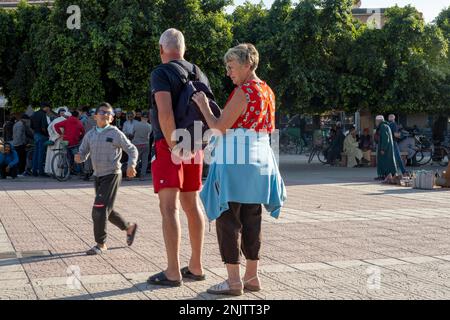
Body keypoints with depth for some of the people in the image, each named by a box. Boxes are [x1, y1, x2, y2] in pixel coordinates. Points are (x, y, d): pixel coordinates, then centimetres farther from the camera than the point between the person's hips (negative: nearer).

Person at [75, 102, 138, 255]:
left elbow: (132, 149, -2)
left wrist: (131, 165, -18)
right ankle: (129, 227, 38)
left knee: (99, 209, -13)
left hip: (112, 175, -6)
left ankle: (100, 244, -1)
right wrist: (78, 157, -15)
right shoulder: (90, 135, 7)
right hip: (98, 175, 6)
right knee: (107, 210, 15)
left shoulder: (116, 133, -7)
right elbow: (83, 153, 9)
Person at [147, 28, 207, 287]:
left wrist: (174, 148, -19)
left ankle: (173, 273, -7)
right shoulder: (199, 74, 13)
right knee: (192, 204, 14)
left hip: (169, 147, -7)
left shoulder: (161, 73, -9)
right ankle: (196, 267, 21)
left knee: (169, 207, -6)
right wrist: (198, 145, 15)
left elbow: (165, 112, -23)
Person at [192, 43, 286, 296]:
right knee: (252, 219, 12)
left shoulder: (243, 91, -14)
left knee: (228, 219, -2)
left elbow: (220, 127, -14)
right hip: (259, 159, 9)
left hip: (236, 161, -9)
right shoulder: (267, 91, 12)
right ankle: (252, 276, 17)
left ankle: (234, 281, -2)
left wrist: (203, 105, 0)